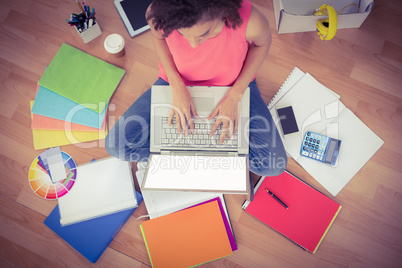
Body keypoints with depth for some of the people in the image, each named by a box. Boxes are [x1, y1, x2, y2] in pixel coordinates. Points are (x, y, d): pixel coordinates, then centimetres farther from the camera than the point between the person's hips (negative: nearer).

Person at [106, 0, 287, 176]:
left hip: (233, 85, 0)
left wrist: (235, 95, -20)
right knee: (116, 144, -10)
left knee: (273, 165, -13)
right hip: (178, 84, 2)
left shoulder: (250, 22, -36)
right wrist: (177, 86, -20)